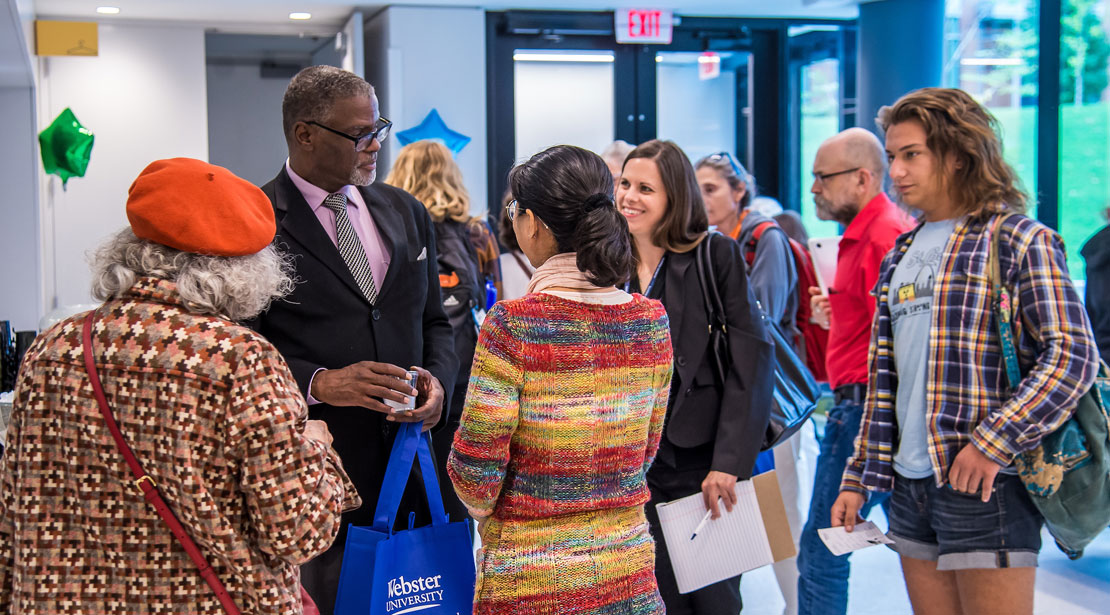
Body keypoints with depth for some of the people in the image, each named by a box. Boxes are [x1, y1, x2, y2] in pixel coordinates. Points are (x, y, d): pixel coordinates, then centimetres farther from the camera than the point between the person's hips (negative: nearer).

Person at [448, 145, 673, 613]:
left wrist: (482, 505, 7)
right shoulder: (652, 320, -3)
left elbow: (476, 475, -14)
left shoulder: (514, 325, -18)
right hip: (630, 577, 4)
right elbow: (645, 451, 8)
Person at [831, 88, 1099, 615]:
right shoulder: (901, 255, 15)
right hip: (909, 483, 7)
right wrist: (858, 477, 12)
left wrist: (995, 440, -20)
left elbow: (1074, 356, -13)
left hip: (985, 480, -6)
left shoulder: (1018, 240, -5)